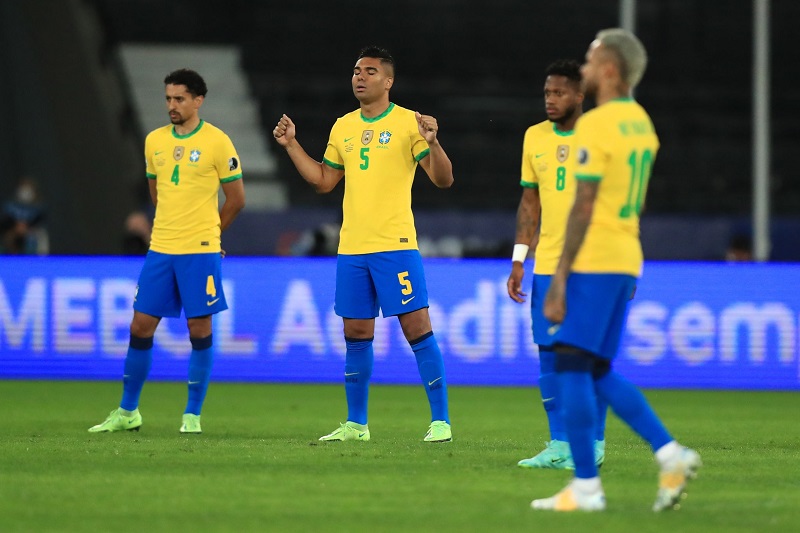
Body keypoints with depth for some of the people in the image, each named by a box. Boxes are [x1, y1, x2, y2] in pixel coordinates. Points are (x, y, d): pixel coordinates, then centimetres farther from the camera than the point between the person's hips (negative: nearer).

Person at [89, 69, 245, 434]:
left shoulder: (216, 142, -6)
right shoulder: (155, 141, 9)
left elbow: (236, 199, 0)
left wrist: (205, 233, 7)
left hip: (200, 252, -5)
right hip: (160, 251, 5)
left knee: (199, 329, -1)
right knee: (140, 326, 4)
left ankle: (193, 415, 7)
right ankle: (127, 411, 15)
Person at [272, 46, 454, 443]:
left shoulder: (408, 123, -4)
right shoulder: (343, 127, 13)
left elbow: (443, 179, -9)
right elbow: (324, 181, 22)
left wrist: (432, 142, -26)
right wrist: (291, 145, 15)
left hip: (395, 245, -6)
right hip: (351, 247, 6)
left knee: (416, 327, -8)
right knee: (356, 334, 10)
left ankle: (440, 421, -5)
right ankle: (355, 424, 18)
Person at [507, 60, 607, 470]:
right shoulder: (535, 137, 9)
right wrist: (519, 259, 9)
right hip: (547, 266, 5)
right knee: (549, 354, 2)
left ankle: (593, 444, 5)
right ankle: (560, 444, 8)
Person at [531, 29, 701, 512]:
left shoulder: (596, 125, -13)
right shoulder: (641, 123, 14)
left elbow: (583, 209, -16)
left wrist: (558, 282, -14)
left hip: (594, 261, -9)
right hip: (626, 260, 9)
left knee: (573, 368, -4)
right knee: (599, 373, 13)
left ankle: (586, 486, -5)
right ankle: (671, 455, 3)